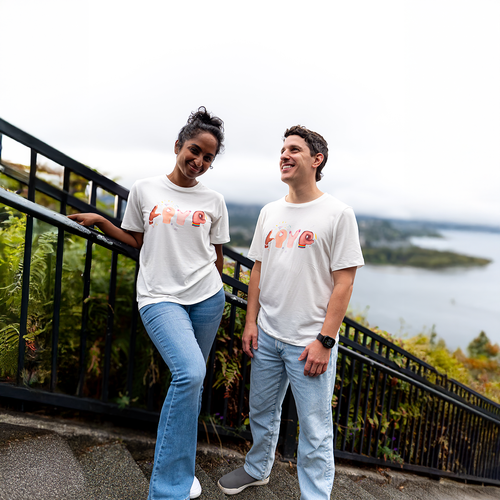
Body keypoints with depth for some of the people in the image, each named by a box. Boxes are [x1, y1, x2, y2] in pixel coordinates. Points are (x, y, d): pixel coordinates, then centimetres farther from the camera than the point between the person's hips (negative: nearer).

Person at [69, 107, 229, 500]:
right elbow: (137, 240, 13)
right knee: (190, 374, -23)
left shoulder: (213, 201, 7)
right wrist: (99, 221, 4)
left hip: (206, 297, 3)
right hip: (160, 297, -3)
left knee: (190, 380, 8)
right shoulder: (144, 190, 4)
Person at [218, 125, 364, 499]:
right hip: (267, 336, 6)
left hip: (310, 342, -5)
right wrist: (251, 322, 6)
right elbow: (258, 270, 11)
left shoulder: (338, 214, -9)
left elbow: (343, 282, -11)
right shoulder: (270, 212, 8)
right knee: (262, 411, 22)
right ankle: (257, 469, 46)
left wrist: (325, 340, -15)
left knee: (314, 429, 6)